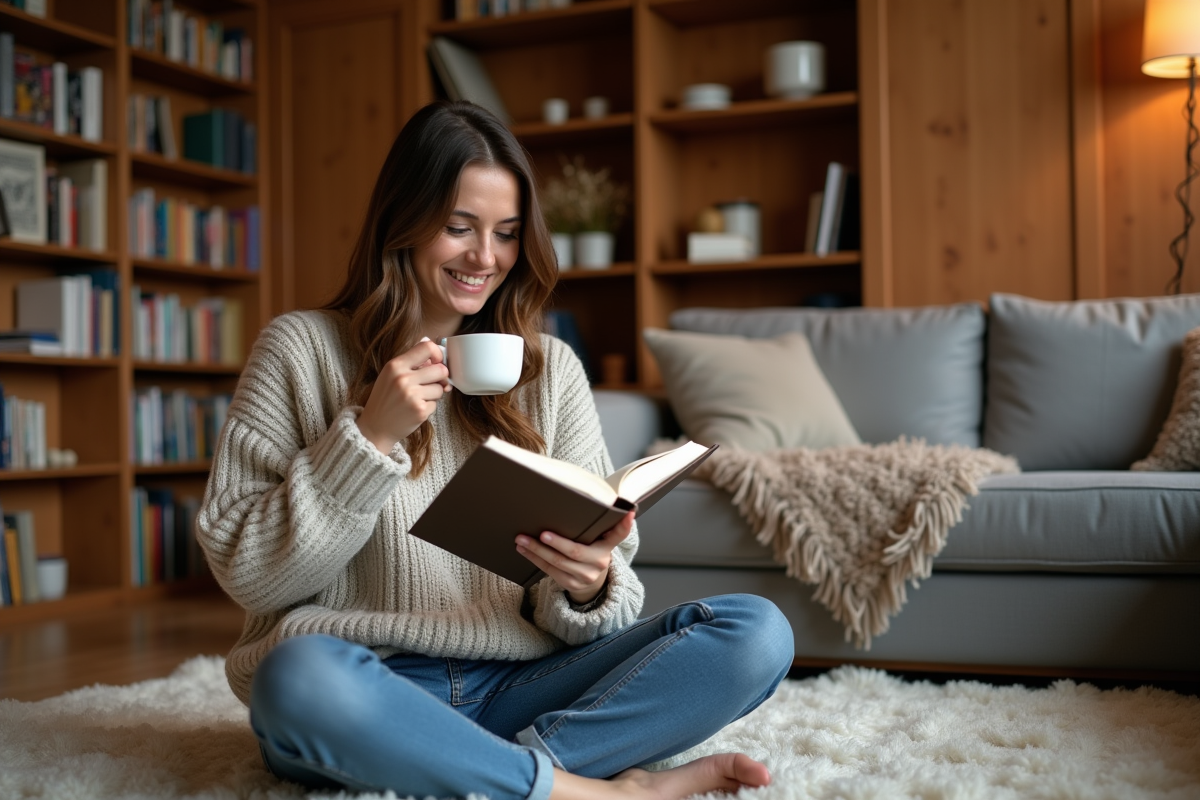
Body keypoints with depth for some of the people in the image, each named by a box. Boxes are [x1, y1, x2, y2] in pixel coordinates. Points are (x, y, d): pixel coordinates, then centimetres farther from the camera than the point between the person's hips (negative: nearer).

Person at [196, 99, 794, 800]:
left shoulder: (552, 368, 11)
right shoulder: (301, 349, 2)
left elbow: (609, 577, 8)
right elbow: (246, 574, -3)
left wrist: (587, 590, -17)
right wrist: (370, 438, -13)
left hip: (516, 686, 3)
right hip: (369, 692, -2)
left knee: (758, 632, -16)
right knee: (300, 674, -38)